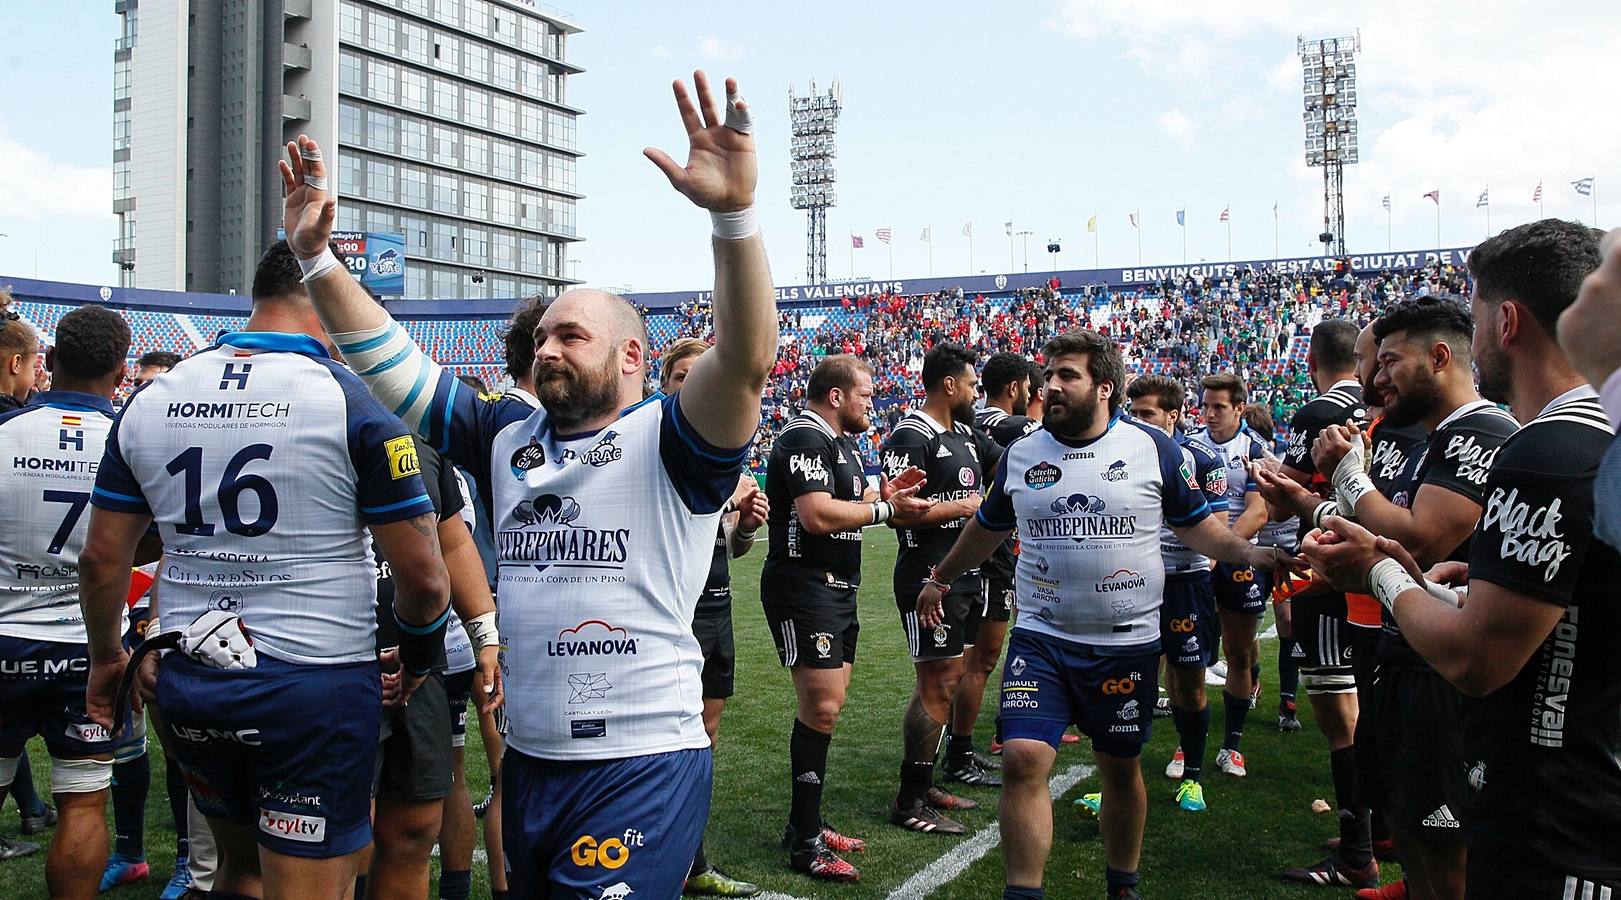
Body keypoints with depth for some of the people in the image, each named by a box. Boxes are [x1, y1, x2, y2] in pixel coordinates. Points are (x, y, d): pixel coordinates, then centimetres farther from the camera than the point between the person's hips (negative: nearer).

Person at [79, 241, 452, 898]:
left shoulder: (151, 400, 4)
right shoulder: (351, 403, -12)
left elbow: (102, 558, 10)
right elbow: (422, 574, -13)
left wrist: (107, 658, 26)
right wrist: (416, 661, 5)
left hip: (189, 687, 6)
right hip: (317, 685, -5)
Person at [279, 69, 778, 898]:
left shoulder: (670, 440, -10)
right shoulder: (506, 436, 8)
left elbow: (746, 358, -27)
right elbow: (390, 362, 10)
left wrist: (734, 211, -40)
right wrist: (316, 254, 0)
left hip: (641, 767, -7)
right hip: (527, 759, 7)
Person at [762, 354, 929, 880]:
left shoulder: (839, 440, 18)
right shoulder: (804, 438, -16)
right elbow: (818, 515, -26)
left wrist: (882, 491, 6)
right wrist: (885, 508, -16)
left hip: (837, 589, 11)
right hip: (803, 587, -11)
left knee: (827, 705, 14)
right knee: (821, 707, -12)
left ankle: (806, 824, 24)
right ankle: (804, 843, -3)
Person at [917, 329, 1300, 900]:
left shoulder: (1154, 449, -3)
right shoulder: (1020, 455, 3)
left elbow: (1195, 524, 7)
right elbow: (988, 527, 20)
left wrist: (1248, 553, -11)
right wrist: (941, 578, 29)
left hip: (1127, 643, -1)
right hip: (1041, 638, 1)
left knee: (1121, 767, 12)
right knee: (1023, 759, -13)